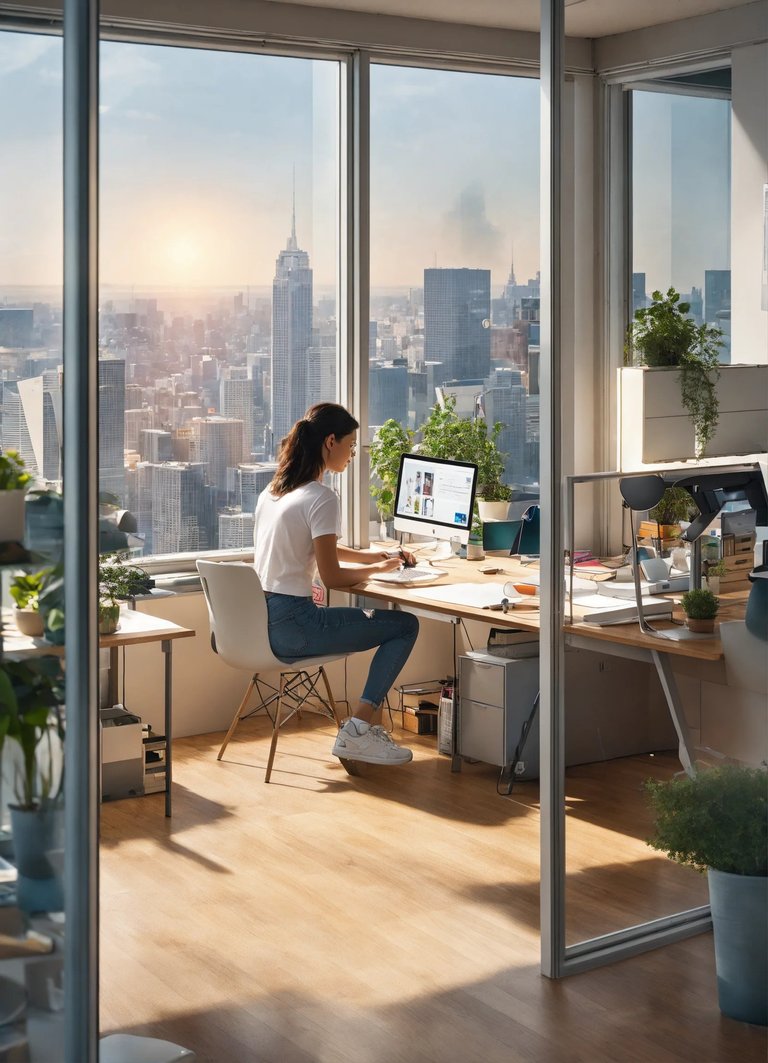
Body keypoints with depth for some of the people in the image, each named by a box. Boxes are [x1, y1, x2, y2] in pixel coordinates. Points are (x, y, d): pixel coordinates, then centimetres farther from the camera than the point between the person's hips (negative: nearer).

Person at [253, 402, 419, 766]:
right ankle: (357, 731, -2)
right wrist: (377, 569, 4)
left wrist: (367, 556, 21)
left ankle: (360, 723, 19)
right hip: (291, 625, -9)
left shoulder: (273, 490, 14)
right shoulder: (321, 498, -14)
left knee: (385, 617, 25)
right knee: (406, 625, 0)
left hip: (258, 622, 9)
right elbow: (331, 576, -13)